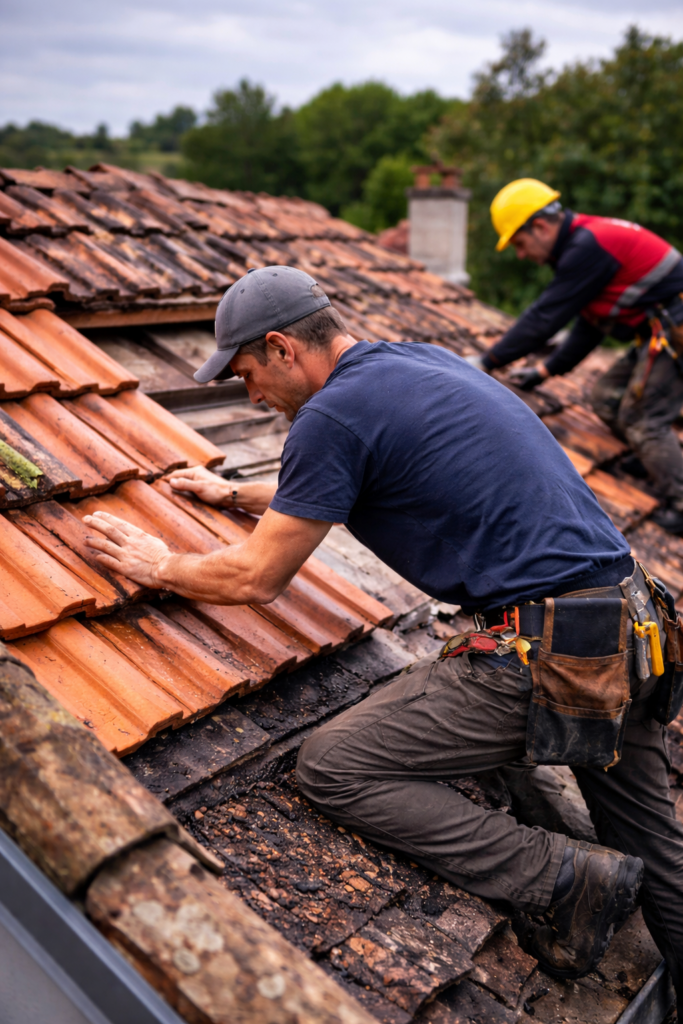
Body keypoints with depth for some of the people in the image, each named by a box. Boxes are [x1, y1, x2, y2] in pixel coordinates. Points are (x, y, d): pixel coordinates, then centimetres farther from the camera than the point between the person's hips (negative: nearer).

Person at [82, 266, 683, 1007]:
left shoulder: (335, 413, -12)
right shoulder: (424, 362, 16)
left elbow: (256, 580, -4)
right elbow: (327, 493, 31)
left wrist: (157, 566, 11)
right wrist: (236, 494, 35)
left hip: (546, 654, -10)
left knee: (331, 770, -5)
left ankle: (567, 879, -1)